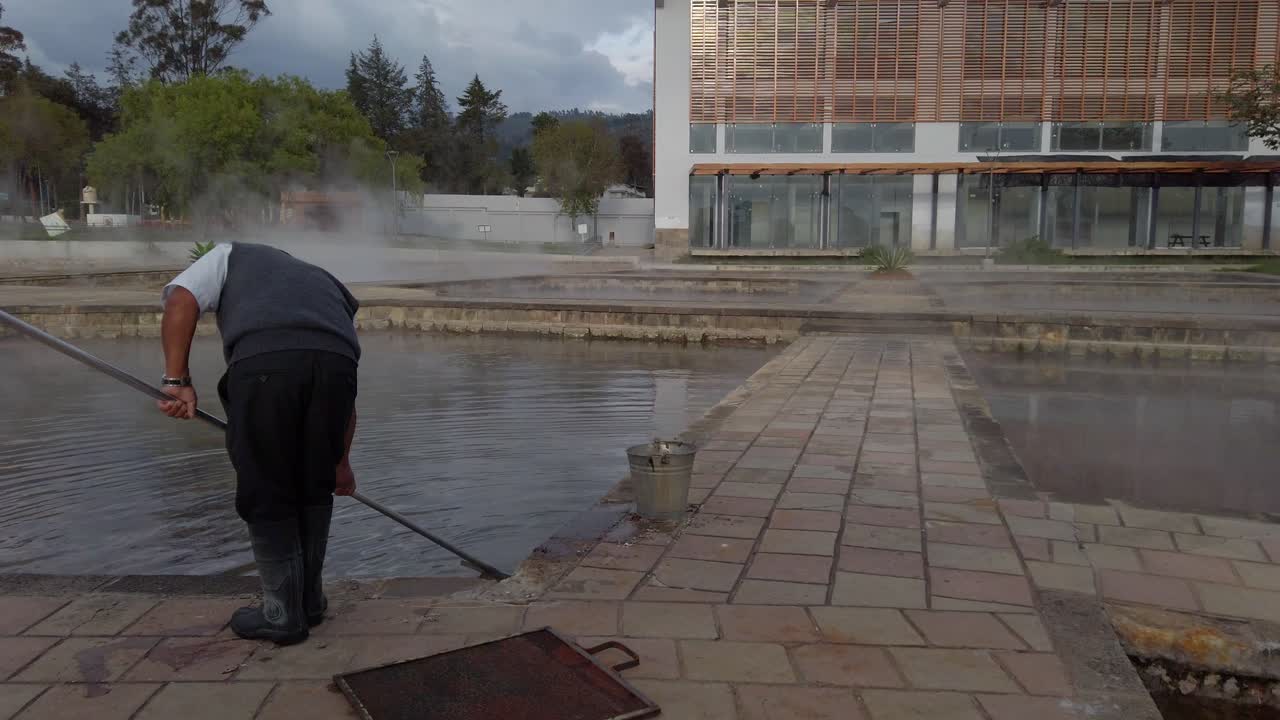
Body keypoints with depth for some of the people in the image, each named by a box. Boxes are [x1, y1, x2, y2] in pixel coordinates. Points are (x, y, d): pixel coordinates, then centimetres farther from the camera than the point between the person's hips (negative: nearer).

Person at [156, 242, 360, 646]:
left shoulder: (231, 256, 36)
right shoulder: (328, 285, 41)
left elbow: (180, 301, 12)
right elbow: (345, 397, 39)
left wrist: (177, 380, 8)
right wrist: (341, 463, 46)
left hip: (262, 360, -3)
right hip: (335, 360, 4)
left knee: (266, 497, 11)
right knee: (315, 490, 22)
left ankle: (283, 616, 22)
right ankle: (310, 601, 35)